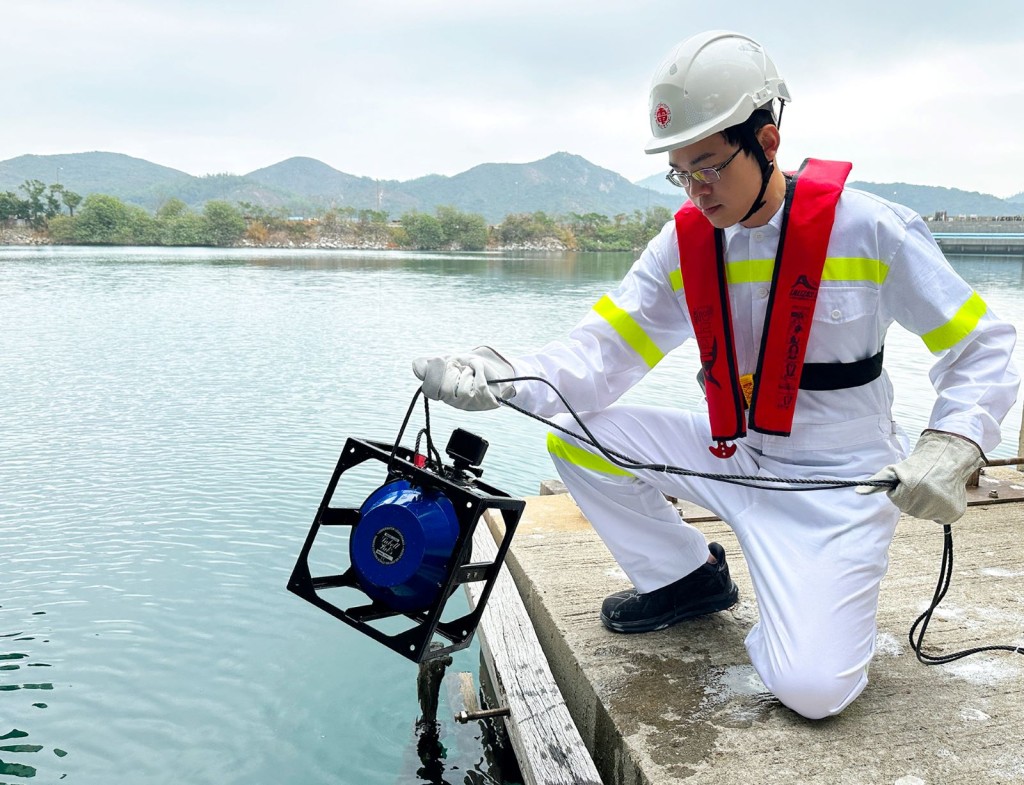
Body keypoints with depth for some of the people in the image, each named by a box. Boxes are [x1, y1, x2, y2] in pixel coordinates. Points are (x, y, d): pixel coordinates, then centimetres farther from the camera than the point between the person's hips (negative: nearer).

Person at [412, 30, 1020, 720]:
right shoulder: (685, 242, -3)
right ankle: (688, 578, 11)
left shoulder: (871, 228, -14)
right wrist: (505, 378, -29)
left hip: (838, 480, -4)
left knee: (811, 688, -23)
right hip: (730, 454, 5)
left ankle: (817, 606, 15)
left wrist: (950, 449, -24)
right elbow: (602, 352, -10)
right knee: (574, 437, -9)